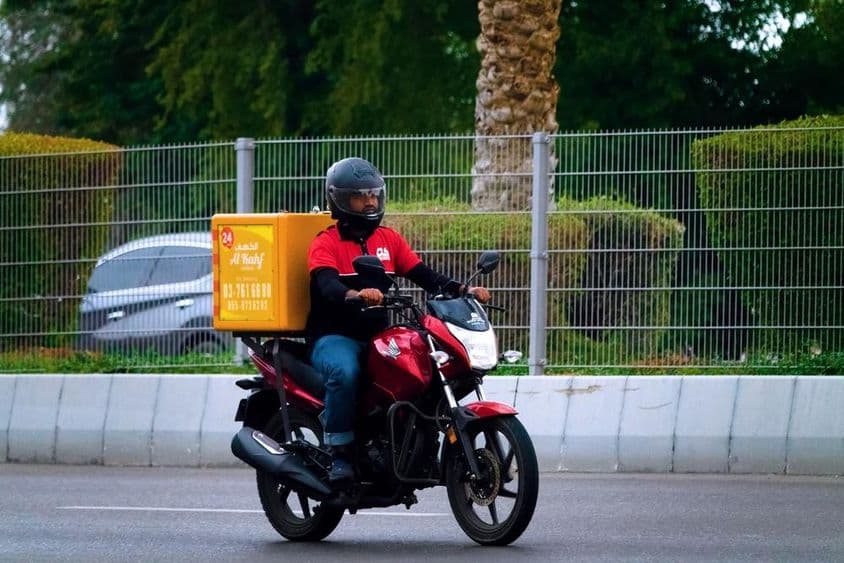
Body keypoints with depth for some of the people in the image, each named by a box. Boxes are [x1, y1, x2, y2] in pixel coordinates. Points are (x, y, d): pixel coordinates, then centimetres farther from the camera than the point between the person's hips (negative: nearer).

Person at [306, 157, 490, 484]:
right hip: (335, 337, -5)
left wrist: (463, 291, -11)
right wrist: (357, 295, -45)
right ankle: (339, 455, -26)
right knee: (344, 372, -37)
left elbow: (424, 276, 7)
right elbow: (327, 286, -22)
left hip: (378, 336, 5)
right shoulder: (326, 244, -3)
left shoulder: (389, 239, 15)